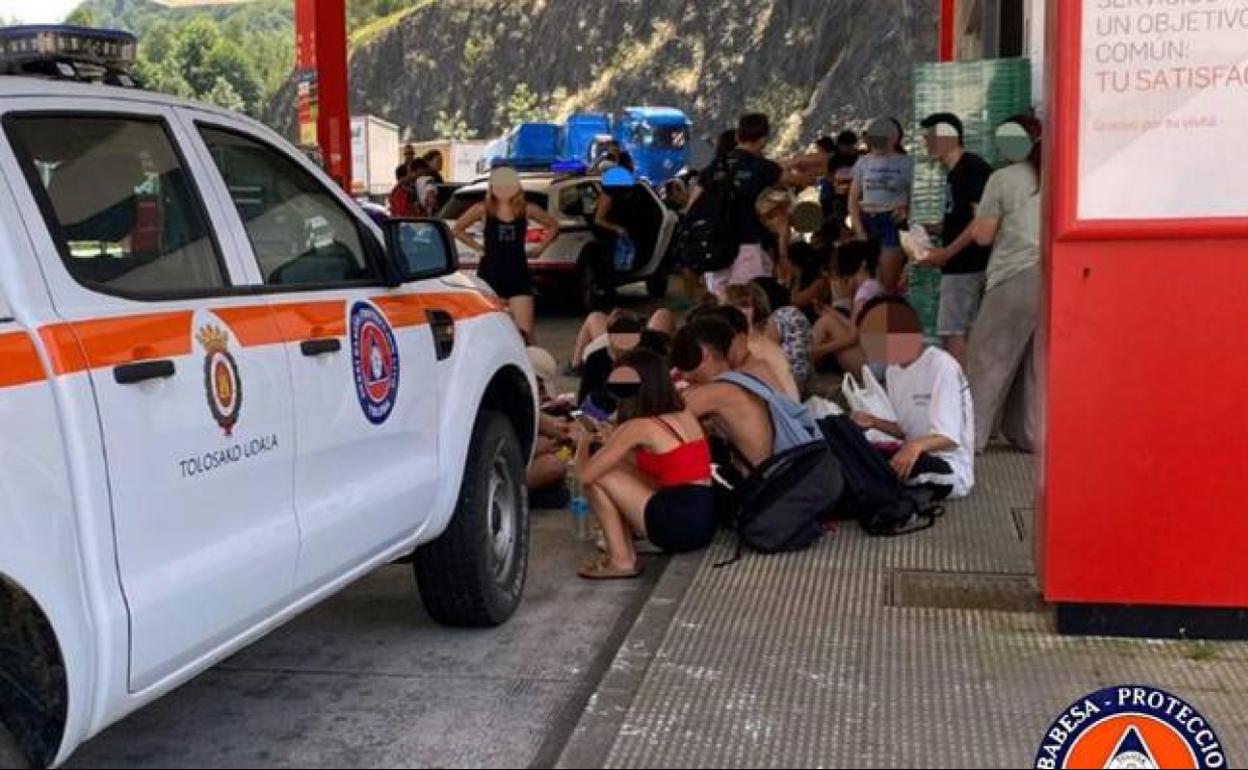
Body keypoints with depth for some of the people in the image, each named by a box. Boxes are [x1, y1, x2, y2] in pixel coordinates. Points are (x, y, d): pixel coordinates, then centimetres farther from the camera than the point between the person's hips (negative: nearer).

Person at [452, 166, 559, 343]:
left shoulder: (526, 210, 1)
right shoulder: (484, 209, -2)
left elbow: (553, 226, 15)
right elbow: (458, 229, 11)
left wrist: (540, 249, 8)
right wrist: (478, 246, 5)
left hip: (518, 275, 0)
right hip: (490, 275, 0)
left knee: (525, 331, -6)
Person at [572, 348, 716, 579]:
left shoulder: (638, 427, -10)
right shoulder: (684, 414, 12)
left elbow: (584, 474, -8)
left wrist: (584, 441, 11)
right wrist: (613, 441, 21)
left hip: (678, 524, -8)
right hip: (704, 519, 8)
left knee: (597, 476, 0)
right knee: (617, 467, 18)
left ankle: (621, 560, 1)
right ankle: (626, 551, 13)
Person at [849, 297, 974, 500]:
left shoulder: (941, 365, -16)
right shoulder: (894, 370, 10)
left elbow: (949, 438, -23)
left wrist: (917, 445, -43)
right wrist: (874, 422, -3)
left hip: (950, 471, -8)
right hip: (917, 459, 8)